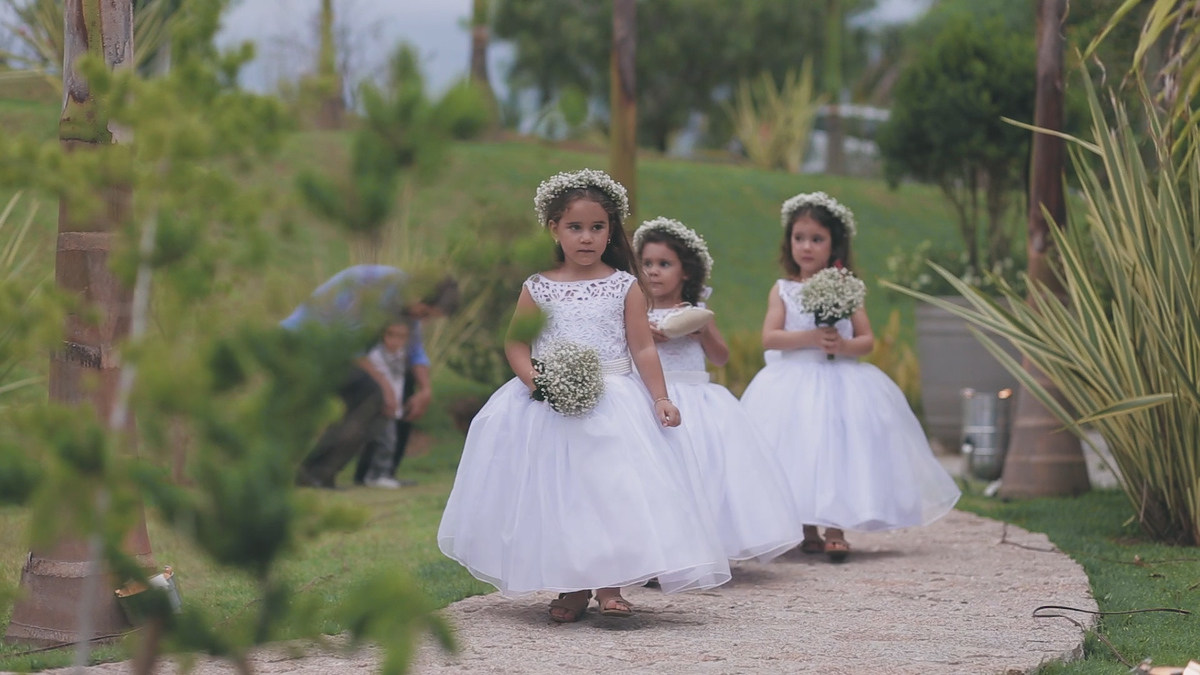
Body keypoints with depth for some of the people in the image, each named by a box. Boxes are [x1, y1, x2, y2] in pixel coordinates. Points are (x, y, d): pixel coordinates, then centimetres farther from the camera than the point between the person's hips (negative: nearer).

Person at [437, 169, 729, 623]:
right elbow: (516, 342, 5)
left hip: (615, 403, -1)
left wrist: (660, 398, -8)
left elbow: (643, 347, 0)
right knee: (558, 496, 1)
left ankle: (610, 586, 0)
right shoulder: (538, 288, 4)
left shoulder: (624, 286, 2)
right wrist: (534, 379, -13)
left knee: (615, 490, -7)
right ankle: (571, 588, 11)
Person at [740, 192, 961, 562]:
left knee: (840, 448, -9)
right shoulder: (783, 290, 5)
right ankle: (808, 531, 9)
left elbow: (867, 339, 3)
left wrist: (844, 345, -17)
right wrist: (810, 338, -18)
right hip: (795, 384, 0)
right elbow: (769, 337, -6)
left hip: (842, 382, 0)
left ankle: (836, 531, -5)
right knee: (801, 449, -4)